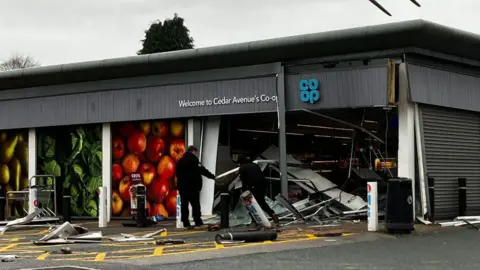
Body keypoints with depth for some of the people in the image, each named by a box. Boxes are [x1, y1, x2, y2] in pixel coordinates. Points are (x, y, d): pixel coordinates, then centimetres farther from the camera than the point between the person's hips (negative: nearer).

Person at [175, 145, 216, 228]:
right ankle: (198, 222, -9)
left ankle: (185, 223, 8)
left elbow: (177, 173, 19)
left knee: (184, 204, 7)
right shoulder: (193, 159, -9)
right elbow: (202, 170, -12)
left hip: (182, 186, 7)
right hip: (192, 186, -7)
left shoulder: (180, 161, 15)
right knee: (195, 204, -5)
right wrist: (212, 176, -6)